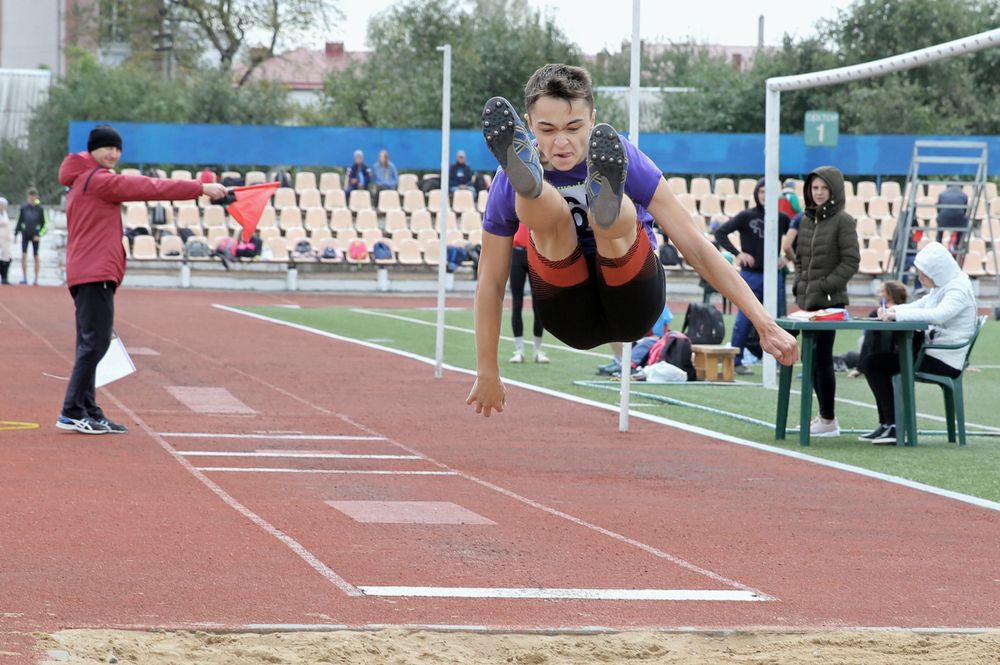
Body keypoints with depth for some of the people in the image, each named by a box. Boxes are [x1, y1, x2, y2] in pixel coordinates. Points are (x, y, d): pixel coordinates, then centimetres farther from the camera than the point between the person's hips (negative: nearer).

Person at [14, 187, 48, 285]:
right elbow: (19, 221, 10)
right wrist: (15, 234, 8)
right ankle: (24, 278, 0)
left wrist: (39, 235, -9)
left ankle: (36, 279, 9)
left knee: (36, 258, 1)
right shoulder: (23, 207, 1)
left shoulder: (40, 209, -5)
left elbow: (45, 224, 0)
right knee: (23, 256, -7)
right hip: (25, 235, 2)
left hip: (35, 236, -2)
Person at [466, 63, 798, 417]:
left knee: (617, 222, -32)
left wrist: (764, 323, -16)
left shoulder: (624, 159, -12)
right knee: (549, 210, -26)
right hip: (571, 318, 1)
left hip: (633, 306, -1)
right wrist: (487, 373, 2)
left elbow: (694, 245, -13)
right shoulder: (509, 183, -8)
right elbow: (491, 279, 0)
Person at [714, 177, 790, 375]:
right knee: (744, 320, -2)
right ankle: (735, 362, 5)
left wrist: (787, 257, 0)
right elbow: (720, 233, -5)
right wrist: (738, 253, -13)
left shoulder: (782, 218, 4)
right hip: (750, 275, -2)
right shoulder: (746, 216, -2)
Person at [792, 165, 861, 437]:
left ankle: (828, 420, -1)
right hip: (807, 300, 7)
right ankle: (824, 414, 17)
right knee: (812, 358, 9)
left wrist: (825, 286, -14)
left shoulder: (843, 221, -7)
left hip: (830, 301, -7)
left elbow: (851, 261, -10)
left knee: (822, 358, -7)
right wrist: (799, 286, 6)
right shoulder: (806, 221, 13)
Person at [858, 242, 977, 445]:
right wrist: (892, 310, -2)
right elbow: (916, 307, 19)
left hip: (945, 363, -10)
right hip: (933, 353, 10)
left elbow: (938, 315, -33)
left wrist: (897, 315, -30)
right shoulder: (940, 289, 15)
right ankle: (887, 425, 14)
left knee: (874, 363, -11)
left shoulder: (959, 290, -16)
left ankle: (893, 426, -11)